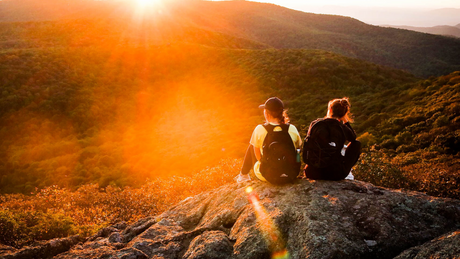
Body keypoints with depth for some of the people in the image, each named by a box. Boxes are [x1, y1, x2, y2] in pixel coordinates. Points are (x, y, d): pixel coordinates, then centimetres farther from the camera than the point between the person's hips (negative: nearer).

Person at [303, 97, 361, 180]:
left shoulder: (314, 123, -1)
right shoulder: (341, 127, -8)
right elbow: (353, 137, 16)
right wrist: (345, 121, 15)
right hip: (335, 174, -3)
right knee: (356, 144, 17)